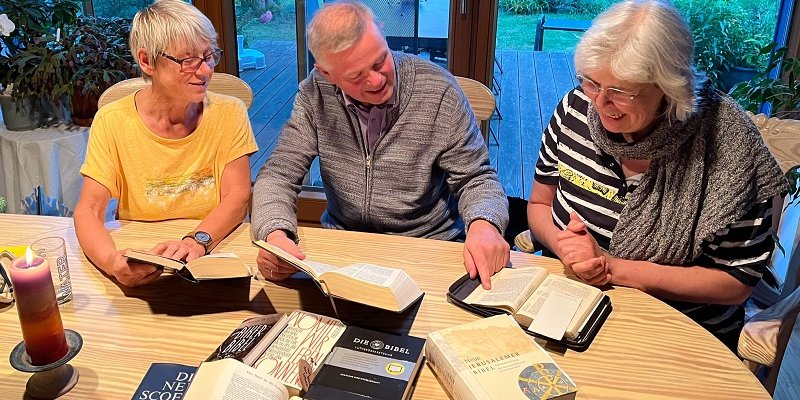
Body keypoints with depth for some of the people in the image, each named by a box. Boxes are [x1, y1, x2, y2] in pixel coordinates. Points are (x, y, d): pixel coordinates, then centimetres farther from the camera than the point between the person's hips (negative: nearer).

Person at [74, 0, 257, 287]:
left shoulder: (229, 113, -4)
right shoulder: (112, 121, -5)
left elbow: (237, 196, -8)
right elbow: (88, 210, -8)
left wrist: (198, 239, -27)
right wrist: (112, 262, -29)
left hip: (215, 256, -3)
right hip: (139, 260, 3)